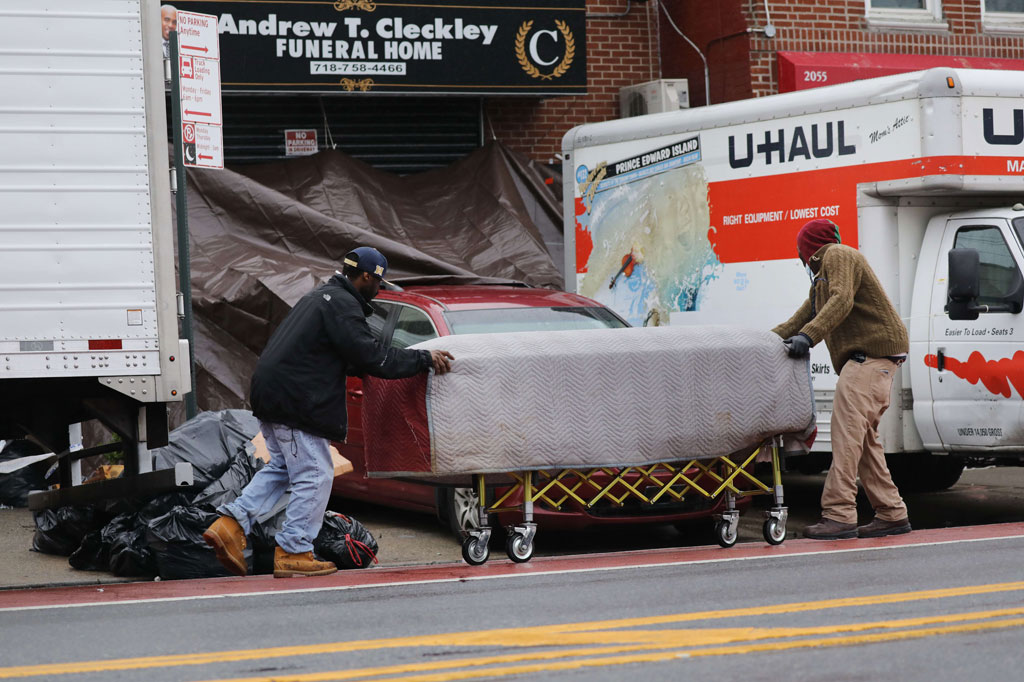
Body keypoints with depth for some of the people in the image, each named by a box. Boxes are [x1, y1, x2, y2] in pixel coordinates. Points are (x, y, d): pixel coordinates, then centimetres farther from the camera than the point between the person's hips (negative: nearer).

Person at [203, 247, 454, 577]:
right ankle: (293, 553, 1)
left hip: (271, 398, 10)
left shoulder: (321, 296, 21)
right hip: (294, 402, -10)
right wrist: (424, 359, -7)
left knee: (283, 466, 19)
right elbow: (372, 357, -16)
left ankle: (231, 524, 9)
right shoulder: (342, 305, -13)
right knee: (314, 474, -3)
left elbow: (350, 359, 24)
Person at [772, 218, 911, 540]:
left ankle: (839, 514, -26)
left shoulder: (837, 256, -3)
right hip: (865, 356, 11)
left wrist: (808, 335, -30)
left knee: (847, 428, -19)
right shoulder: (820, 277, 29)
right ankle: (891, 514, 11)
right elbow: (805, 315, 23)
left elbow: (842, 300, -20)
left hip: (874, 350, -11)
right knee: (863, 436, 9)